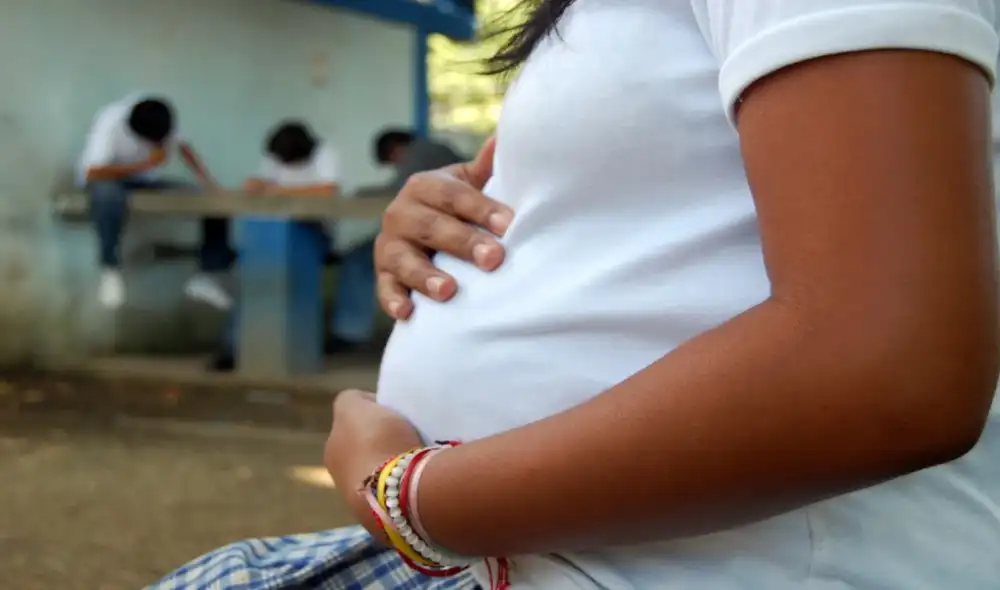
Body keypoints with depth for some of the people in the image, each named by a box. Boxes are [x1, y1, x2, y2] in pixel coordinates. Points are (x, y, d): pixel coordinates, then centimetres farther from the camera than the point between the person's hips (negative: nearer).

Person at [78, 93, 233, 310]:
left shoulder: (159, 117, -16)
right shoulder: (110, 123, -30)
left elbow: (183, 146, -1)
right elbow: (93, 173, -36)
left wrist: (210, 185, -13)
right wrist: (146, 165, -34)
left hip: (145, 179, 5)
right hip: (106, 178, -5)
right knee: (108, 195, -43)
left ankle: (204, 276, -7)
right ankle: (110, 271, -26)